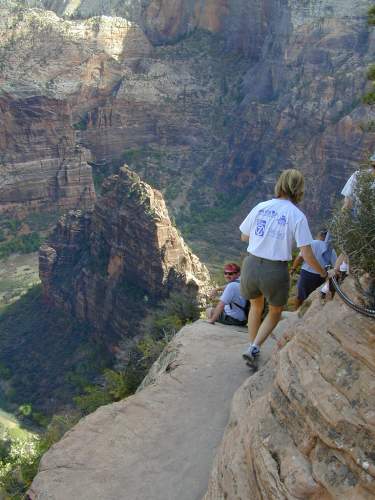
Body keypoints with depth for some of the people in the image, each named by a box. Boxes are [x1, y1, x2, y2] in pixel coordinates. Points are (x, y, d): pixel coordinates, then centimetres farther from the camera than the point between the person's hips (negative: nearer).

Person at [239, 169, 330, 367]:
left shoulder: (260, 207, 1)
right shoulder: (298, 216, -8)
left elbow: (244, 237, 11)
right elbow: (307, 255, -9)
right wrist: (323, 273, 6)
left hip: (251, 265, 3)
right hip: (276, 270, -3)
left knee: (256, 307, 30)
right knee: (275, 313, 25)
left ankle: (252, 348, 37)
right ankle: (254, 348, 9)